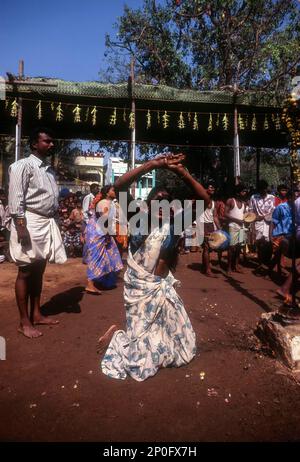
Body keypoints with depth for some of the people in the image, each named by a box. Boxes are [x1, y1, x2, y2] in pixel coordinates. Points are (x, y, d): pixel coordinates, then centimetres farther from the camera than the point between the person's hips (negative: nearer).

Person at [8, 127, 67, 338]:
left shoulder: (49, 169, 17)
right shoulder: (23, 165, -6)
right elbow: (16, 198, -13)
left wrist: (54, 222, 13)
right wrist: (21, 226, -20)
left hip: (47, 222, 8)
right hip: (30, 222, -8)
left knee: (39, 270, 14)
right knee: (26, 272, 0)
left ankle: (36, 314, 27)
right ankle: (24, 322, 11)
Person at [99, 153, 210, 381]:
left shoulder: (174, 223, -7)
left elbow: (205, 199, -16)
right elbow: (119, 187, -25)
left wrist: (181, 171, -26)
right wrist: (153, 164, -30)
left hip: (164, 288, 4)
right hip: (140, 288, -4)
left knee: (183, 346, 20)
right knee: (146, 356, 4)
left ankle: (134, 337, 40)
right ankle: (117, 335, 32)